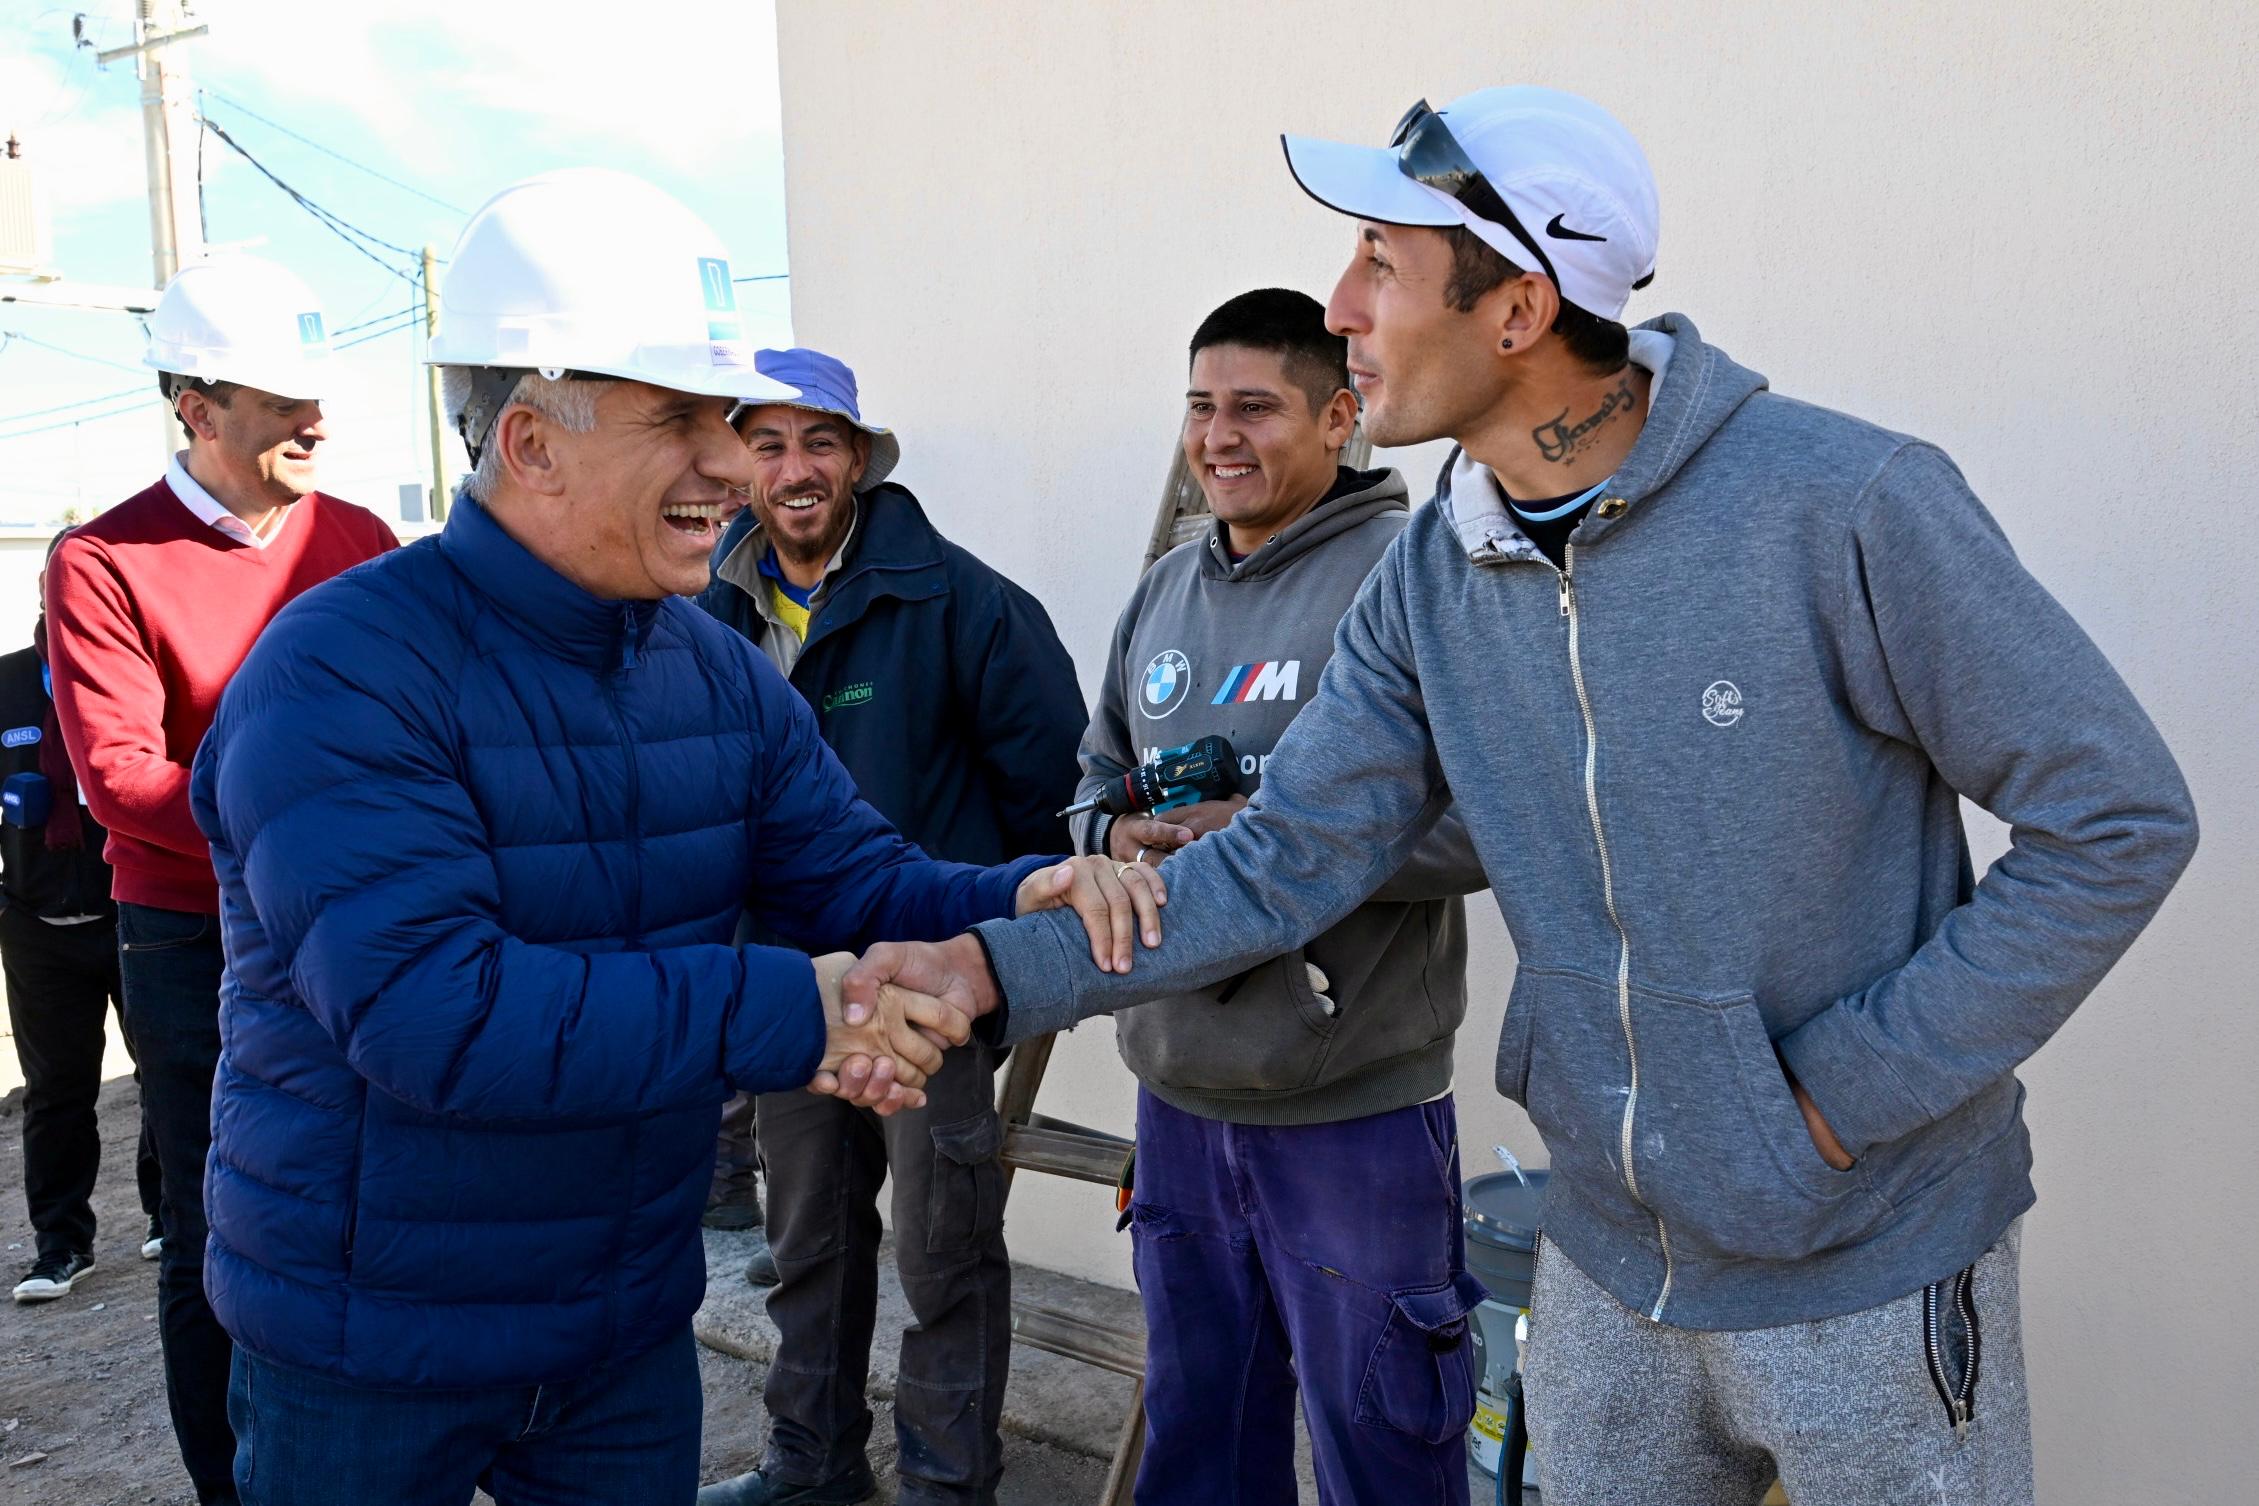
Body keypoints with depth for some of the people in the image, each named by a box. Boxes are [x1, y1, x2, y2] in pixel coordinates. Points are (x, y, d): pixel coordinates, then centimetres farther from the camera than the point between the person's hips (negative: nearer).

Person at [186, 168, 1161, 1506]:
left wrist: (1018, 904, -22)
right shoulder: (342, 675, -22)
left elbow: (858, 882, -1)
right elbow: (425, 1007, -31)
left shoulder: (719, 672, 1)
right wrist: (786, 1017, -32)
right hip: (368, 1347, -5)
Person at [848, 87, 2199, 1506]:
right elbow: (1286, 858, -3)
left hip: (1874, 1267, -4)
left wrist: (1850, 1087, -17)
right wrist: (1007, 968, -14)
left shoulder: (1846, 502, -22)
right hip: (1613, 1255, 5)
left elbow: (2120, 816, -16)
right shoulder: (1431, 581, -5)